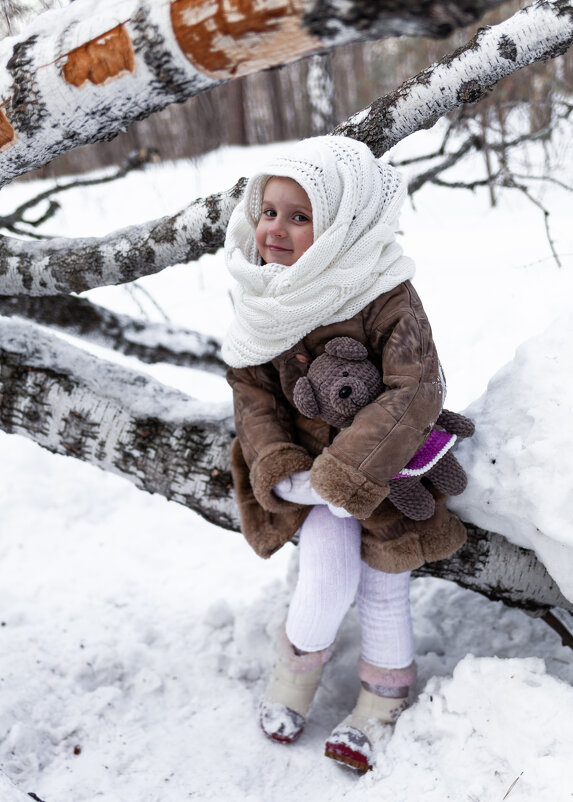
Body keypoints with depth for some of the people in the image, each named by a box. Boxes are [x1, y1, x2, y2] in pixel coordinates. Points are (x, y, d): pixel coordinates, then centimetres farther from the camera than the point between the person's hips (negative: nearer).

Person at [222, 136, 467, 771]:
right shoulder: (263, 301, -8)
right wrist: (281, 473, -20)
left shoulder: (385, 297, -24)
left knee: (383, 591, 8)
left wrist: (343, 478, -34)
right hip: (307, 465, 2)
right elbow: (252, 393, -4)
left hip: (383, 469, -2)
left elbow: (415, 392, -31)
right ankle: (294, 670, 20)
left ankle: (378, 707, 33)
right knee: (328, 581, -12)